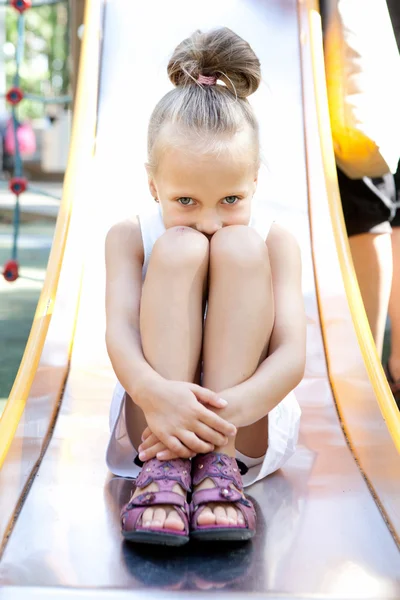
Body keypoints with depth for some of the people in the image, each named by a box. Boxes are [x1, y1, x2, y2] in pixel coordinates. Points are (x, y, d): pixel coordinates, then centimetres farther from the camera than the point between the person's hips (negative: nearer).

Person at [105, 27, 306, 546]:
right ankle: (164, 467, -30)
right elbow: (119, 333, -19)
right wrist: (153, 393, -43)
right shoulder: (129, 238, -3)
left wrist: (226, 409, -39)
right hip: (153, 417, 0)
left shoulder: (275, 244, -5)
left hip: (248, 426, 1)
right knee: (180, 247, -23)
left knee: (240, 246, -22)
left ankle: (219, 463, -29)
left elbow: (292, 355, -18)